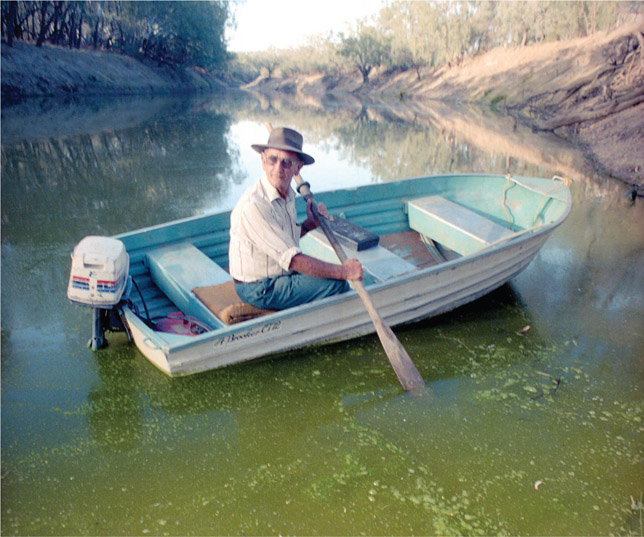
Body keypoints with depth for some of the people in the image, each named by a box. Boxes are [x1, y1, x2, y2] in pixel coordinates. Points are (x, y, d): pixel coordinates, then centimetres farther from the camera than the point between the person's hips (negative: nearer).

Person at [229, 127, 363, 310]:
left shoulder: (288, 194, 2)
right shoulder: (253, 205, -27)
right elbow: (292, 260, -28)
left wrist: (311, 223, -2)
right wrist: (344, 271, -23)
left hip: (282, 274, 9)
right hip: (259, 290, -9)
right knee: (336, 285, -17)